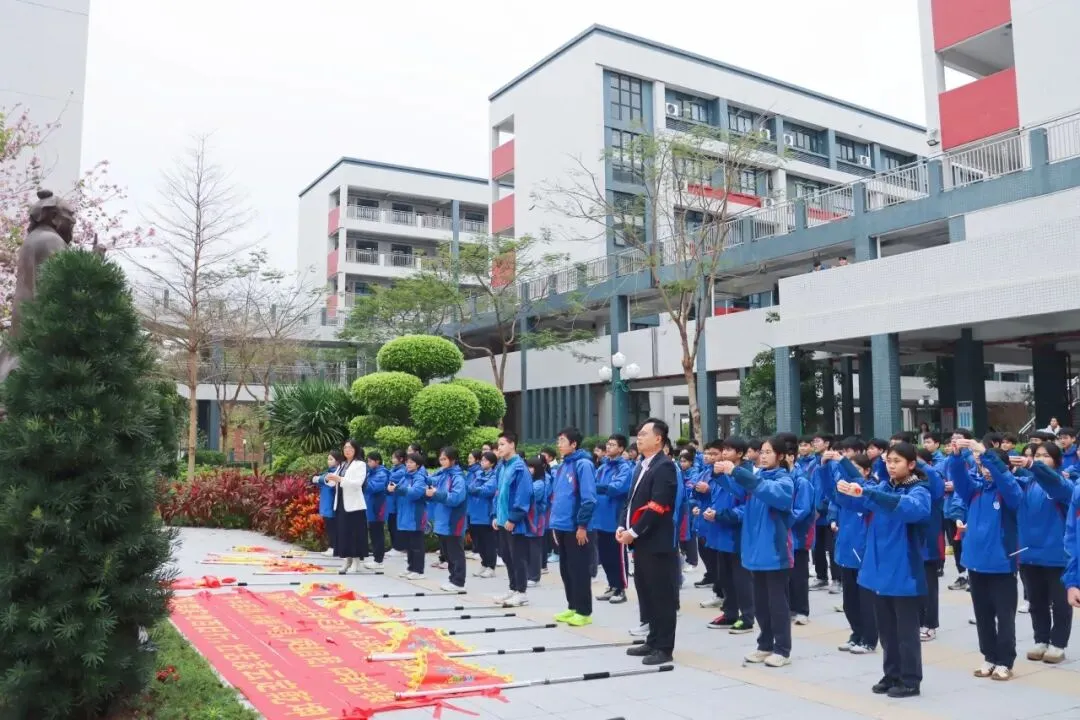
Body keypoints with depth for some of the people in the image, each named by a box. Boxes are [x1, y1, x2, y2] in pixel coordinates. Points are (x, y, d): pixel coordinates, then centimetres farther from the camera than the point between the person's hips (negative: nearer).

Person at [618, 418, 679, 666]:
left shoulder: (664, 466, -13)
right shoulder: (642, 465, 16)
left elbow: (657, 507, -20)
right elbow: (633, 500, 18)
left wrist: (633, 532, -17)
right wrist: (623, 526, 5)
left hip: (657, 543, -9)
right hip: (642, 542, 9)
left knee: (661, 595, -1)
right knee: (647, 593, 16)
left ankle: (664, 648, 7)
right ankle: (653, 640, 27)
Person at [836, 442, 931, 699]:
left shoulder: (919, 491, -11)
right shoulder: (883, 488, 9)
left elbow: (911, 508, -33)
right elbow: (855, 502, 0)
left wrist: (868, 493, -43)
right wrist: (844, 491, -24)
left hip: (904, 574, -6)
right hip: (879, 571, 6)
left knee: (906, 630, 5)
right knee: (886, 629, 15)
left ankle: (911, 680, 17)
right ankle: (892, 675, 28)